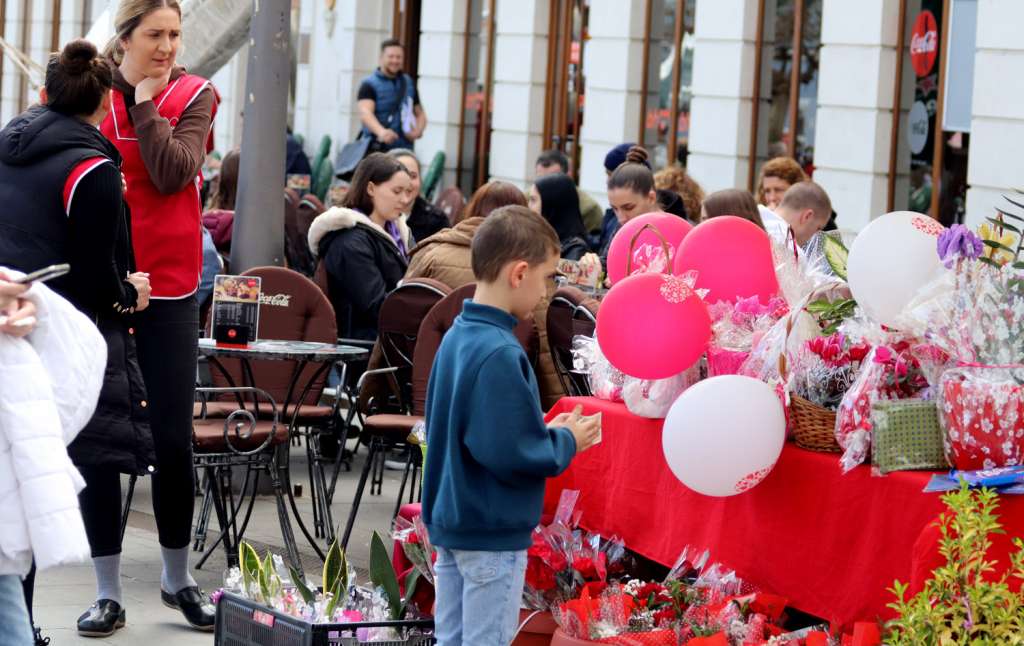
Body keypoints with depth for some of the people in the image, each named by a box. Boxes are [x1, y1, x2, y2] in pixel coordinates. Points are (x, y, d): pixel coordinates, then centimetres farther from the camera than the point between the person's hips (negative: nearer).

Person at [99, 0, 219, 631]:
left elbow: (174, 174, -17)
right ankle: (108, 589, 11)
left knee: (174, 436, 3)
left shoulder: (194, 95, -1)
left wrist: (145, 103, -12)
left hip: (168, 286, -1)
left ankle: (179, 578, 19)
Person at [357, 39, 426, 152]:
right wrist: (381, 131, -37)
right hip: (376, 149, -5)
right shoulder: (370, 85, -1)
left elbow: (420, 113, 23)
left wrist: (418, 130, -1)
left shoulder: (409, 83, 17)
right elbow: (365, 113, -17)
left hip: (404, 150, 5)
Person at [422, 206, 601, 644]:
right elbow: (509, 455, -24)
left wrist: (545, 430, 8)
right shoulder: (499, 353, -22)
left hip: (452, 521, 8)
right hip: (493, 531, -8)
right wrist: (567, 442, -8)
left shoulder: (458, 337, 6)